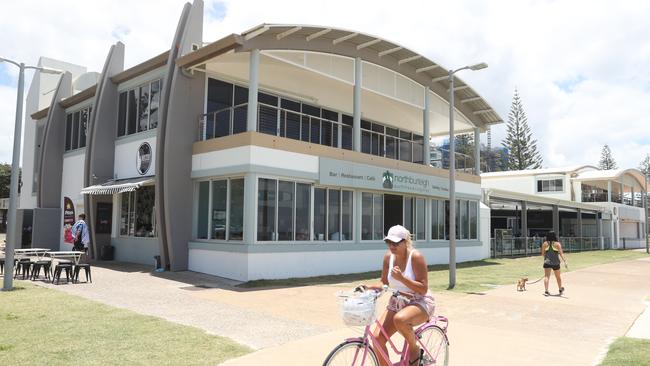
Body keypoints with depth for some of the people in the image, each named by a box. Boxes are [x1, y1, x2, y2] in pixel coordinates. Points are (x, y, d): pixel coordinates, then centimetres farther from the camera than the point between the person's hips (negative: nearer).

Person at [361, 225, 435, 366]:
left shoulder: (415, 257, -17)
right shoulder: (388, 257, -2)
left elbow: (423, 289, -20)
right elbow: (384, 284, 6)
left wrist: (401, 278, -30)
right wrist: (370, 287, -13)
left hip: (420, 302, -5)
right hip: (396, 303, 6)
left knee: (400, 319, -37)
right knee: (377, 337, -13)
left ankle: (415, 349, -8)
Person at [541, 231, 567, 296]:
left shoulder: (544, 244, 1)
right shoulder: (557, 244, -4)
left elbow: (542, 254, 8)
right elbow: (561, 253, -13)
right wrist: (564, 261, -17)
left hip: (547, 262, 0)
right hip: (555, 263, 0)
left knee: (546, 276, -4)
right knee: (558, 277, 17)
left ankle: (546, 291, -18)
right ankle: (560, 290, 36)